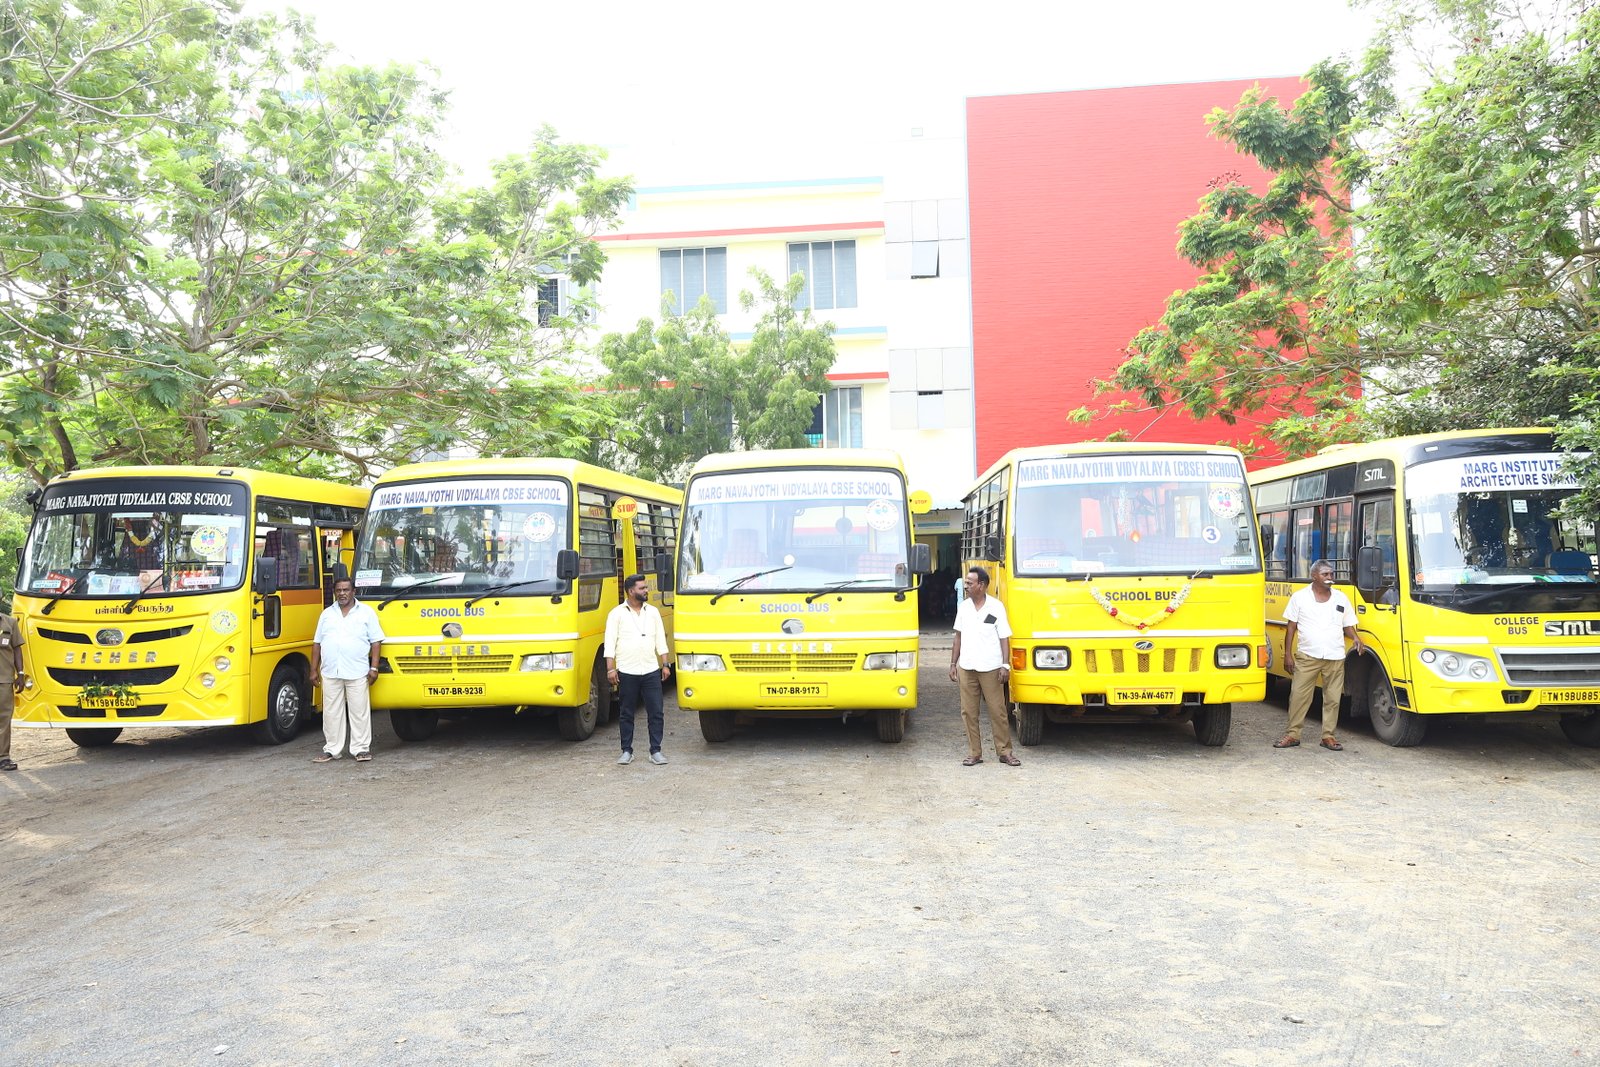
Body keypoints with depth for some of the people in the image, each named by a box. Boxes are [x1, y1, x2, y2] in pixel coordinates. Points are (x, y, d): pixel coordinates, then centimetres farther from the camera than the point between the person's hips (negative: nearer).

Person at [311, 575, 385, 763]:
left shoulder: (366, 612, 5)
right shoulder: (327, 614, 15)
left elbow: (376, 642, 2)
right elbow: (317, 643, 16)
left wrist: (374, 668, -6)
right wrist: (314, 669, 10)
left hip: (357, 672, -3)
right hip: (330, 672, 3)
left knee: (360, 712, 0)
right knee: (331, 713, 7)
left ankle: (361, 749, 6)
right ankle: (331, 750, 15)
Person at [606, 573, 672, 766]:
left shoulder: (653, 612, 11)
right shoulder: (617, 613, 0)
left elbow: (660, 640, 13)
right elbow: (610, 643, -3)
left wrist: (665, 665, 7)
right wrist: (610, 669, -10)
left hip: (651, 671, 3)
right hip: (627, 672, -3)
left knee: (656, 713, 1)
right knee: (626, 714, 6)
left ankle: (656, 751, 8)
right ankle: (627, 751, 16)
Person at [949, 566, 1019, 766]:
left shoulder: (996, 607, -4)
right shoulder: (963, 607, 9)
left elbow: (1004, 638, -3)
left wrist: (1005, 664, -11)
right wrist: (953, 663, 11)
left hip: (991, 668, -4)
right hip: (966, 668, 4)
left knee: (998, 711, 1)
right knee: (968, 712, 5)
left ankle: (1005, 752, 11)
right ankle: (974, 753, 13)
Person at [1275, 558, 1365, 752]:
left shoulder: (1341, 598, 10)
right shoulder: (1300, 597, 3)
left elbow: (1348, 626, 15)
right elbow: (1291, 626, 4)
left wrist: (1356, 639, -6)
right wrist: (1287, 652, -1)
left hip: (1335, 658, 2)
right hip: (1307, 656, -2)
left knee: (1332, 698, 4)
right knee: (1298, 696, -2)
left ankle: (1328, 736, 14)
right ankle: (1293, 734, 7)